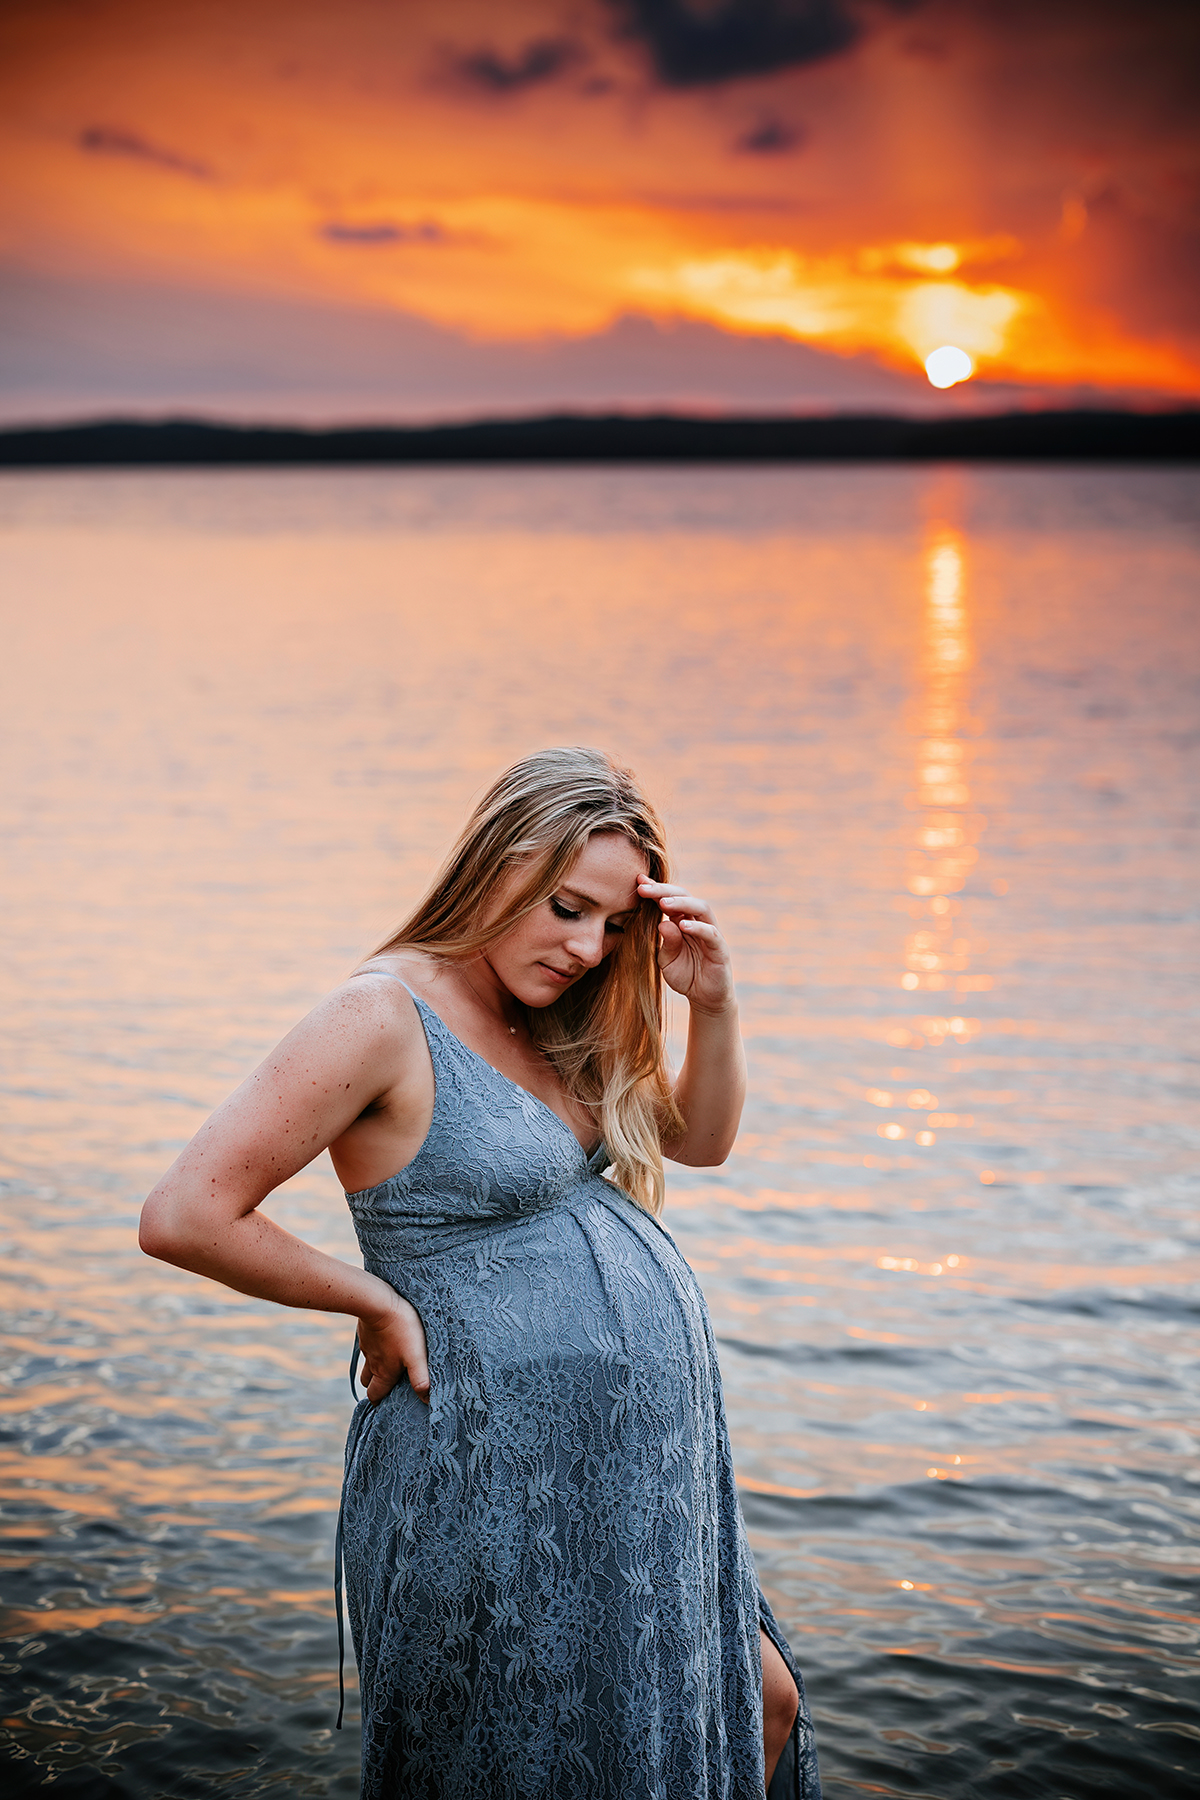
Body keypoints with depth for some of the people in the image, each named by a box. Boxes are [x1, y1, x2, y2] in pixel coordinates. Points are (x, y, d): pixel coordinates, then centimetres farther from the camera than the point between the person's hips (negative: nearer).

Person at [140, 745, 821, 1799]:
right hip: (508, 1477, -9)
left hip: (643, 1462, 9)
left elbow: (700, 1140, 20)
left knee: (757, 1708, 18)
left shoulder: (547, 1021, 8)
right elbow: (185, 1216, -23)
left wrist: (713, 1006, 1)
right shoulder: (386, 1016, -17)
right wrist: (376, 1301, -13)